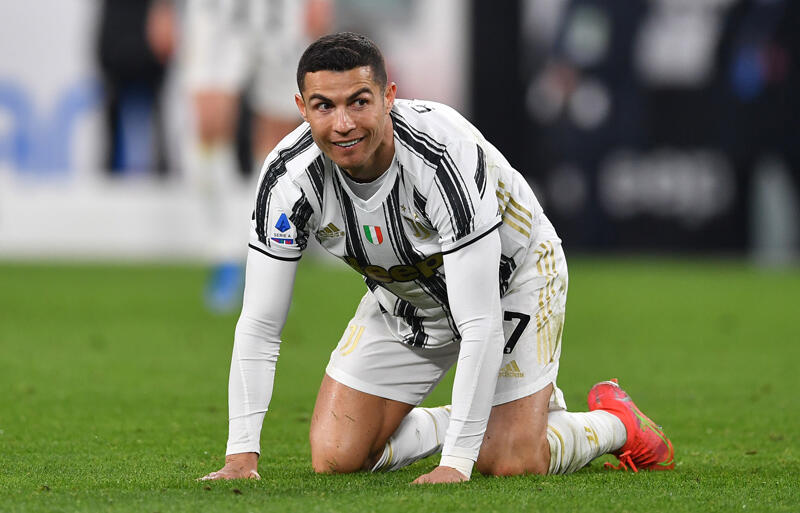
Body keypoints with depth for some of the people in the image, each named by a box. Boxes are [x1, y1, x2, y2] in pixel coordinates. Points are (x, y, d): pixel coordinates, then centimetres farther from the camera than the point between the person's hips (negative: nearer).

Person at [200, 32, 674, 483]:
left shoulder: (446, 156, -40)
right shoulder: (289, 176, -27)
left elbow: (481, 326, -40)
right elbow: (258, 325, -19)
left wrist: (456, 464, -43)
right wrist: (242, 456, -28)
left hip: (508, 280, -4)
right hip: (403, 299, 4)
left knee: (513, 464, -16)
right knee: (336, 458, -6)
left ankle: (615, 421, 16)